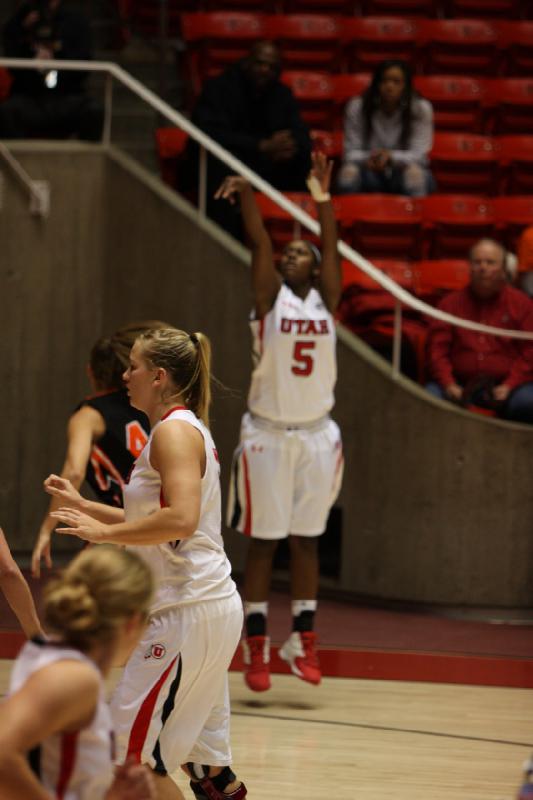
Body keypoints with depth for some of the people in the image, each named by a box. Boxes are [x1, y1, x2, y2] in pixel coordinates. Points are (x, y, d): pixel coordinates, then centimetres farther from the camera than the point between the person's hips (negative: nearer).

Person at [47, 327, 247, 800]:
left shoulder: (175, 430, -13)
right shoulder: (185, 429, 18)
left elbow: (181, 519, -27)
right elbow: (154, 522, 26)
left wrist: (104, 533, -19)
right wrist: (82, 506, 22)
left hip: (189, 613, -10)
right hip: (205, 606, 10)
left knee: (133, 751, -7)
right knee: (201, 757, 14)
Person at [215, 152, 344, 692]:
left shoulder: (325, 299, 6)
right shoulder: (270, 297, 1)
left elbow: (332, 249, -9)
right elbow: (260, 243, -14)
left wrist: (323, 200, -24)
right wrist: (245, 192, -29)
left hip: (316, 434, 3)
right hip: (268, 433, -2)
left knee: (306, 541, 8)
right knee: (262, 543, 1)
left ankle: (302, 641, 14)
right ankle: (255, 646, 5)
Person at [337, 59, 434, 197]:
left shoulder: (421, 109, -8)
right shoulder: (356, 107, -6)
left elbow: (418, 154, -12)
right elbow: (351, 153, -6)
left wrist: (390, 156, -32)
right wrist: (368, 158, -30)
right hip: (370, 172, 1)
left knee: (415, 173, -35)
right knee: (349, 172, -31)